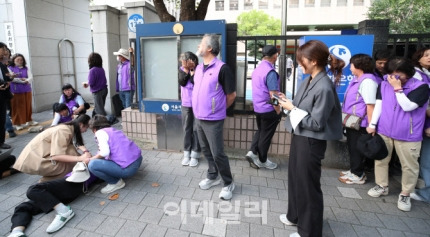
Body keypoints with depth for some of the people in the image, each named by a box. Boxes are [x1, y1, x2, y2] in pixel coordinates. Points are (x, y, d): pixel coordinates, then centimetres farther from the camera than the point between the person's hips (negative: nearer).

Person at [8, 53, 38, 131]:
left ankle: (29, 121, 23)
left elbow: (31, 77, -1)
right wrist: (23, 80, -14)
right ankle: (18, 123, 6)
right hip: (16, 91, -4)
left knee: (28, 106, 10)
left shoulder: (26, 68, 12)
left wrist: (26, 80, -21)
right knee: (17, 107, 0)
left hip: (27, 90, 4)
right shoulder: (10, 68, 1)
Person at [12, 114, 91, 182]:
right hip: (34, 160, -9)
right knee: (71, 154, -18)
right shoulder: (63, 131, -24)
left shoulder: (70, 128, 3)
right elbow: (56, 156, -31)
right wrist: (79, 158, -31)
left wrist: (85, 151, -22)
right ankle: (46, 182, -4)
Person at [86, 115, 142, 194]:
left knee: (92, 165, -10)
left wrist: (90, 159, 0)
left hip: (128, 168, -9)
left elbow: (105, 152, -17)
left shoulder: (100, 132, -3)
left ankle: (115, 182, 5)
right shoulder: (113, 130, 21)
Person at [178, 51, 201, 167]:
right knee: (187, 129, 9)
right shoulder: (182, 69, 4)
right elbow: (182, 82, -11)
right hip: (185, 105, 4)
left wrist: (192, 71, -20)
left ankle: (195, 155, 13)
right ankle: (187, 153, 20)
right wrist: (186, 69, -15)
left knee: (196, 129, 2)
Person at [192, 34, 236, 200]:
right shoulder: (198, 68, 9)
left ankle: (228, 183, 19)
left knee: (217, 153, -1)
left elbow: (231, 94, -9)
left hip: (213, 120, -7)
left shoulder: (221, 68, -14)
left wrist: (219, 109, 2)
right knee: (206, 151, 17)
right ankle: (213, 176, 36)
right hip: (198, 118, 7)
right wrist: (199, 109, 16)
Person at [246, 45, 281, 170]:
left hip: (257, 108, 8)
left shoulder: (256, 69, 5)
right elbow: (273, 95, -22)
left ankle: (252, 152, 12)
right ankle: (262, 161, 21)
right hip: (268, 110, -7)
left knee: (260, 131, 23)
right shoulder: (271, 72, -21)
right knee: (266, 135, 7)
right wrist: (278, 111, -11)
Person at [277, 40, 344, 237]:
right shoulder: (308, 81, 4)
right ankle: (295, 216, 46)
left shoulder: (324, 88, -23)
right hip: (299, 137, 9)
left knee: (308, 186, 8)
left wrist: (292, 109, -17)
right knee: (295, 179, 23)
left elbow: (316, 123, -23)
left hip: (311, 143, -9)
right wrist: (289, 102, -2)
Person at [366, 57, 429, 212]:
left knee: (409, 166, 7)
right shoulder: (384, 84, 2)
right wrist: (372, 124, -4)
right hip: (384, 131, 3)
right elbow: (379, 104, 1)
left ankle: (405, 195, 23)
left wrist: (397, 88, -20)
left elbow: (408, 106, -21)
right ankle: (382, 186, 31)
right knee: (380, 159, 13)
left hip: (408, 135, -3)